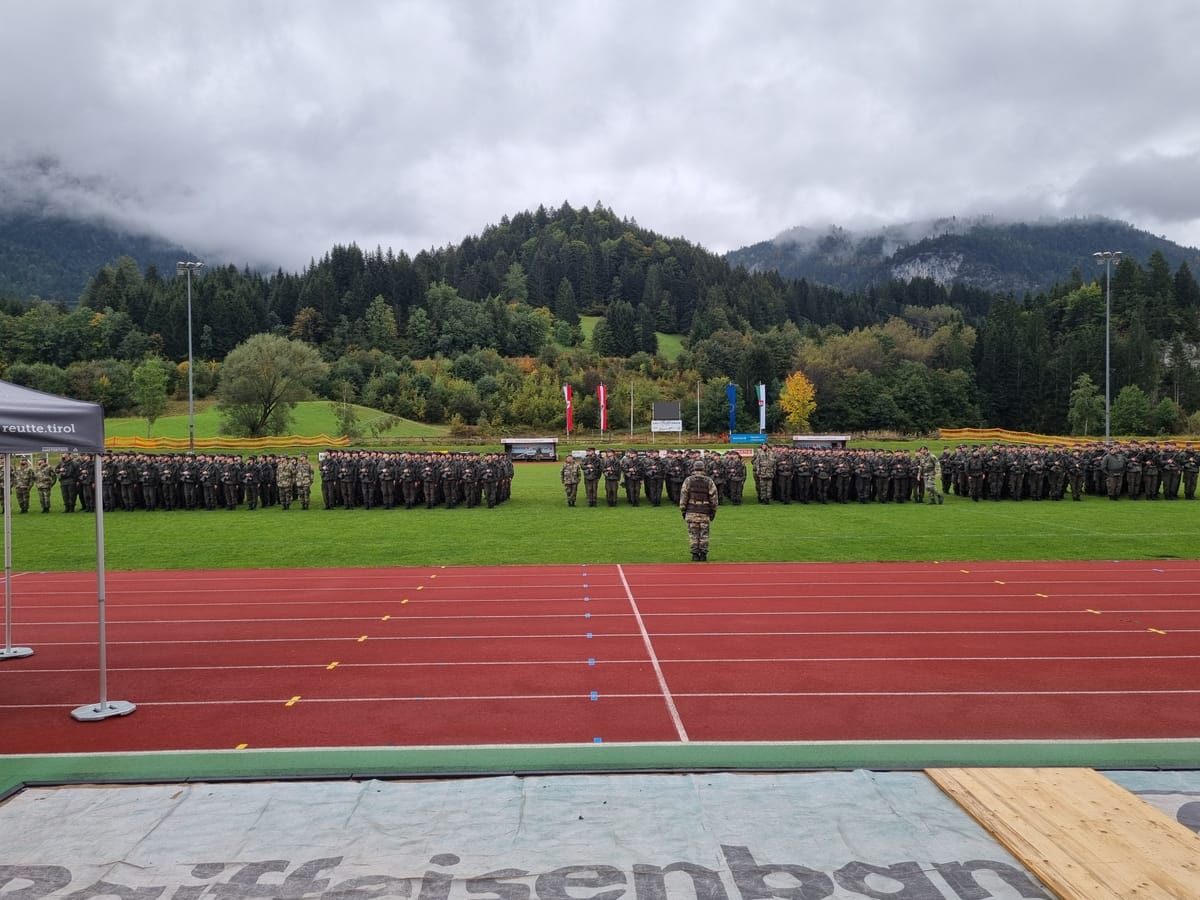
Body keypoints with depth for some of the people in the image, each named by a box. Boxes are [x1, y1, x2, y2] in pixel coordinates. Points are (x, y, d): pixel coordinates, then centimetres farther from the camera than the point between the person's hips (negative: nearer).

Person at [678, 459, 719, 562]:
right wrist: (713, 511, 11)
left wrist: (682, 510, 5)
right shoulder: (709, 481, 3)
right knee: (704, 534, 6)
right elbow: (714, 497, 3)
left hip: (691, 511, -1)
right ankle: (703, 555, 6)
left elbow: (683, 496, -2)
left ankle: (695, 555, 3)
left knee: (693, 534, 3)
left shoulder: (688, 480, -1)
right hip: (705, 512, 1)